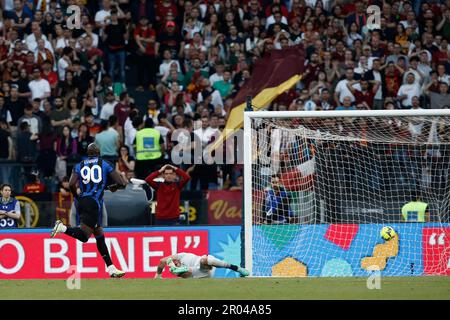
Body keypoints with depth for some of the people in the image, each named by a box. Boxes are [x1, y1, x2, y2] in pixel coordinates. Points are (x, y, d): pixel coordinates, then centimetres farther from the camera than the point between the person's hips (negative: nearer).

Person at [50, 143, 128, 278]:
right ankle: (63, 228, -35)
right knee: (84, 235, -11)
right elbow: (121, 183, 3)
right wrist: (114, 187, 25)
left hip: (81, 202, 5)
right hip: (94, 203, -5)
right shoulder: (105, 164, 8)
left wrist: (78, 197, 16)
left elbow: (72, 184, -1)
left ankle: (111, 269, 15)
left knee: (100, 235, 13)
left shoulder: (79, 166, 14)